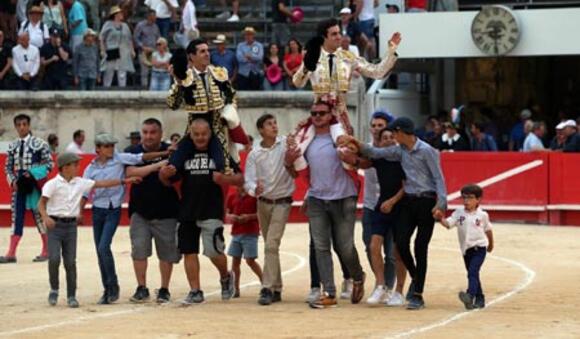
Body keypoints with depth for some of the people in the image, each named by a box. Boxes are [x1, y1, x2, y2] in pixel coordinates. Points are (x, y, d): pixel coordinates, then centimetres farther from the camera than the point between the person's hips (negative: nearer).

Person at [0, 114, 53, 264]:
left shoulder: (39, 143, -6)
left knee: (39, 216, 2)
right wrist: (12, 181, -4)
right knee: (16, 217, 3)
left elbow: (48, 163, -6)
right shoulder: (12, 146, 7)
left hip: (35, 185, -4)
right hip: (19, 186, 4)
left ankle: (46, 251, 14)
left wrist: (32, 175, -15)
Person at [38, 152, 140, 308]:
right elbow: (41, 204, -9)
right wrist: (45, 217, -27)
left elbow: (101, 184, 8)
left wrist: (124, 181, 5)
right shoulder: (53, 184, -7)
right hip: (55, 225, -4)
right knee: (54, 258, -13)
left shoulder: (80, 183, 7)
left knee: (70, 262, 3)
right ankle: (54, 290, 7)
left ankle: (71, 296, 10)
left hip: (71, 225, 4)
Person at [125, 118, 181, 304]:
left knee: (167, 253, 3)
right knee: (139, 249, -6)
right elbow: (130, 172, -15)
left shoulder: (170, 151, 1)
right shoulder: (134, 152, 2)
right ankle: (142, 288, 6)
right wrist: (158, 165, -20)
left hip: (166, 211, 0)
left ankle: (164, 289, 16)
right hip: (140, 211, 0)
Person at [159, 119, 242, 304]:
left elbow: (240, 178, 2)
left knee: (214, 251, -9)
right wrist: (164, 175, -13)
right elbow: (169, 181, 10)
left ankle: (226, 277, 21)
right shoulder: (183, 153, 7)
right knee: (189, 251, 3)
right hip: (187, 211, 3)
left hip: (212, 211, -3)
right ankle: (195, 291, 13)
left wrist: (224, 179, -19)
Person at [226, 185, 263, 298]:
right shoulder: (232, 197, 10)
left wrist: (249, 216, -17)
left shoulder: (254, 195, -4)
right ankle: (236, 289, 12)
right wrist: (230, 217, -6)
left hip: (250, 233, -5)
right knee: (235, 261, 5)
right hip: (236, 233, 5)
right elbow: (227, 214, 17)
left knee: (250, 260, -7)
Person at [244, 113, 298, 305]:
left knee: (271, 245, -16)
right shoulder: (254, 154, 0)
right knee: (271, 246, 11)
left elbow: (295, 174, -3)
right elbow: (248, 180, -8)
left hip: (282, 202, -4)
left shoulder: (285, 145, -7)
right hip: (263, 203, 4)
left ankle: (268, 289, -18)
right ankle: (277, 289, 20)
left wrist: (288, 163, -24)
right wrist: (255, 189, -29)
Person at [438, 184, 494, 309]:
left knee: (472, 272, -22)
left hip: (479, 248, -4)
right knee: (472, 274, 14)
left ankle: (470, 296, -36)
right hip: (466, 249, 4)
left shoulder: (482, 215, -5)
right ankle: (479, 299, 28)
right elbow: (448, 224, -12)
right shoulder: (459, 212, -1)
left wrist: (491, 245, 22)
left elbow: (488, 230, 10)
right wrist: (441, 219, -33)